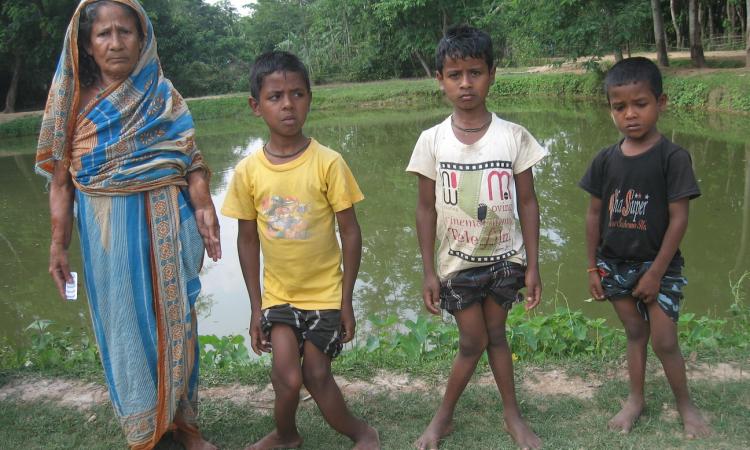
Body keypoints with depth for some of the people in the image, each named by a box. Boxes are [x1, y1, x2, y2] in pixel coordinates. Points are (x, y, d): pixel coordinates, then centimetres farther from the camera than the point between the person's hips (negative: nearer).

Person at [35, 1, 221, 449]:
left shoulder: (163, 97, 0)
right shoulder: (76, 102, 0)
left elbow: (192, 162, -5)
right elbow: (61, 180, 1)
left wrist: (203, 207, -23)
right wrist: (59, 244, -4)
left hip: (165, 227, 0)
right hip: (107, 234, 0)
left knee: (174, 319, 10)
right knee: (125, 325, 10)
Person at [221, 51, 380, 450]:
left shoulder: (328, 162, -14)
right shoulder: (248, 171, -7)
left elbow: (350, 232, -8)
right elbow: (247, 240, 3)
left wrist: (346, 301, -6)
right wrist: (255, 306, 4)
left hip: (325, 292, -2)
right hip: (278, 294, 2)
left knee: (316, 375, 4)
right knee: (289, 377, -8)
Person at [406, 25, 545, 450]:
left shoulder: (513, 136, -8)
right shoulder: (432, 140, -9)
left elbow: (528, 203, -2)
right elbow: (427, 208, -3)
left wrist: (533, 265, -3)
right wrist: (429, 271, -3)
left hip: (504, 257, 1)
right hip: (457, 261, 0)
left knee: (495, 333, 12)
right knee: (473, 341, 5)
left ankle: (512, 413, 32)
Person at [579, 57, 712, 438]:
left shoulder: (673, 157, -13)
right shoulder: (605, 160, -2)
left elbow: (679, 219, -14)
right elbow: (594, 214, 5)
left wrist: (656, 273, -14)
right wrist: (593, 267, 5)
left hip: (658, 265, -3)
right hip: (614, 264, 4)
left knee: (664, 341, 1)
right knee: (634, 333, 17)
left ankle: (685, 405, 24)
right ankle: (636, 399, 33)